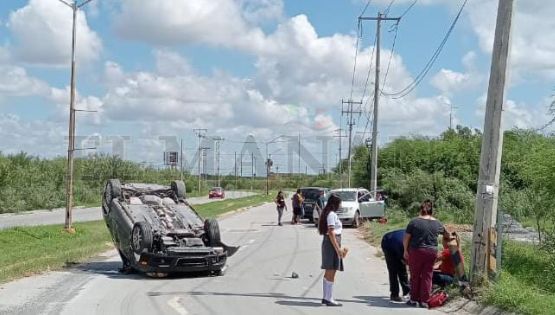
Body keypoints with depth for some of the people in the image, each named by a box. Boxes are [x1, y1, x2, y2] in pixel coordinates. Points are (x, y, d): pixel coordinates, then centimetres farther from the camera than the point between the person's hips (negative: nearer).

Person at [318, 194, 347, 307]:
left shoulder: (327, 214, 17)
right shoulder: (332, 215, -13)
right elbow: (331, 233, -20)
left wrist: (339, 248, 23)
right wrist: (338, 248, -21)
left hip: (328, 243, 11)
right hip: (332, 244, -11)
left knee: (328, 272, 14)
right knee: (331, 272, -9)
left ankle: (326, 297, 19)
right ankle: (329, 299, -8)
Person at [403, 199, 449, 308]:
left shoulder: (414, 221, -6)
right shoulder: (437, 223, 5)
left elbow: (406, 238, -5)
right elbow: (445, 233, 24)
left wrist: (405, 250, 7)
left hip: (416, 251, -2)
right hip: (432, 252, 2)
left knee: (415, 276, 9)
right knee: (427, 276, 8)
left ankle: (414, 299, 14)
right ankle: (424, 301, 8)